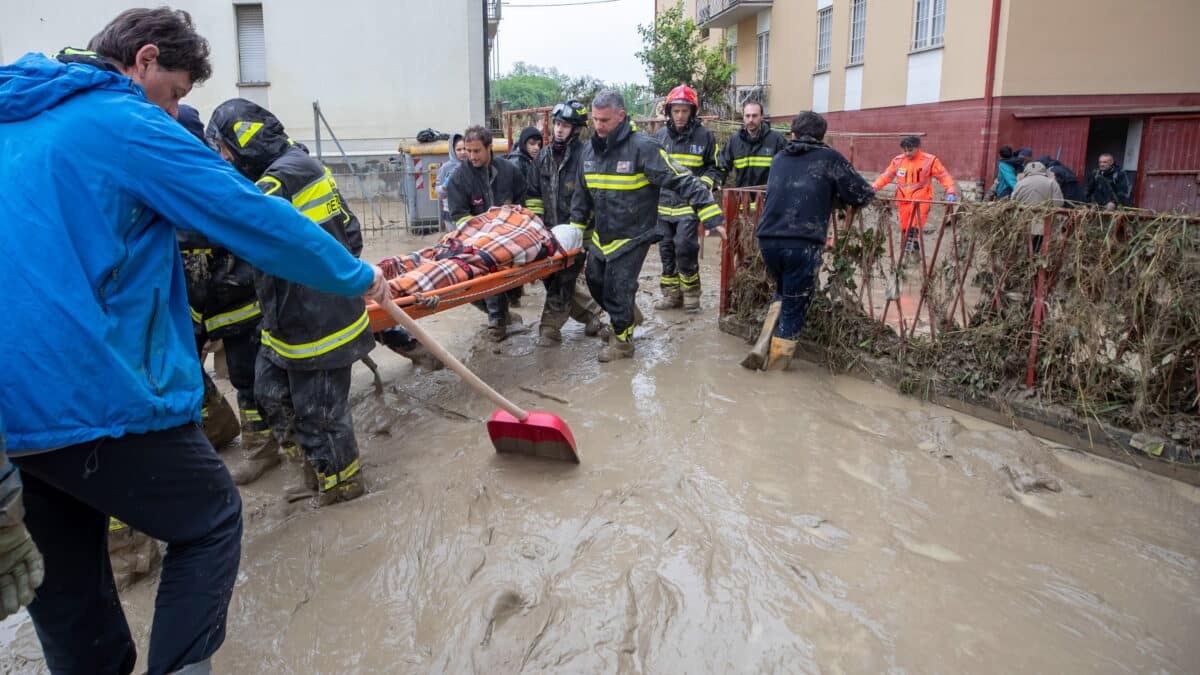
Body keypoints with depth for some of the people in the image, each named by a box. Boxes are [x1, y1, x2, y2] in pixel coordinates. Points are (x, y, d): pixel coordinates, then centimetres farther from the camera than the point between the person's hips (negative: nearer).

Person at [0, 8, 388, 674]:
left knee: (64, 587, 19)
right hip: (91, 394, -8)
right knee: (212, 521, 11)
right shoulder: (127, 124, -8)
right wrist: (358, 276, 2)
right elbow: (257, 219, -8)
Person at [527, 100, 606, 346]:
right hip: (551, 230, 7)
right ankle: (591, 312, 30)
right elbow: (534, 193, 16)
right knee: (552, 278, 13)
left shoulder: (585, 155, -13)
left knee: (563, 280, -4)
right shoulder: (544, 155, 8)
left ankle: (550, 329, 7)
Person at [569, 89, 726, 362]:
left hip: (632, 236, -7)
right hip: (601, 235, 7)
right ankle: (626, 316, 43)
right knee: (595, 280, 16)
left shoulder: (643, 147, -19)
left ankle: (622, 340, 21)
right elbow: (582, 194, 15)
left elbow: (682, 181, -21)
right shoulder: (590, 150, 2)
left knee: (618, 289, -3)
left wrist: (711, 215, -27)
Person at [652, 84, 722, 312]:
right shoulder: (659, 136, 9)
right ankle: (672, 294, 20)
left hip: (689, 204, -4)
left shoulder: (705, 136, 0)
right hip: (663, 204, 4)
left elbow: (715, 168, 8)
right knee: (667, 250, 8)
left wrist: (704, 183, -9)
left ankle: (691, 293, 4)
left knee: (685, 248, -13)